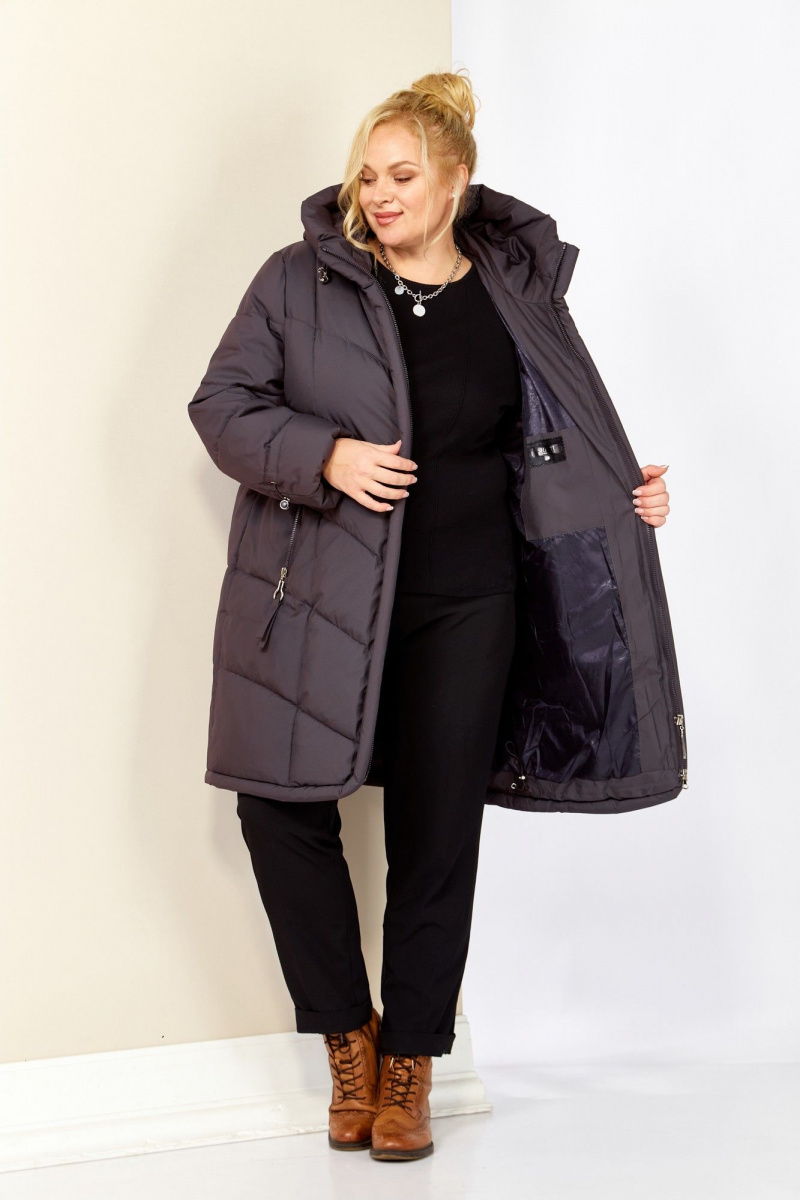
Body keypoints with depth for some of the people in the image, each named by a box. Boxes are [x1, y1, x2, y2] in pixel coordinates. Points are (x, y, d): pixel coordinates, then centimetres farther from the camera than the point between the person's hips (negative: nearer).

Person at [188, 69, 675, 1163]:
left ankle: (410, 1061, 20)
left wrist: (629, 497, 0)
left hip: (460, 604, 1)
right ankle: (348, 1035, 17)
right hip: (314, 592, 0)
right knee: (280, 803, -5)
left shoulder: (508, 308, 5)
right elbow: (222, 404, -1)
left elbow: (537, 456, 16)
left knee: (437, 827, 4)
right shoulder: (301, 280, 0)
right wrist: (324, 457, -17)